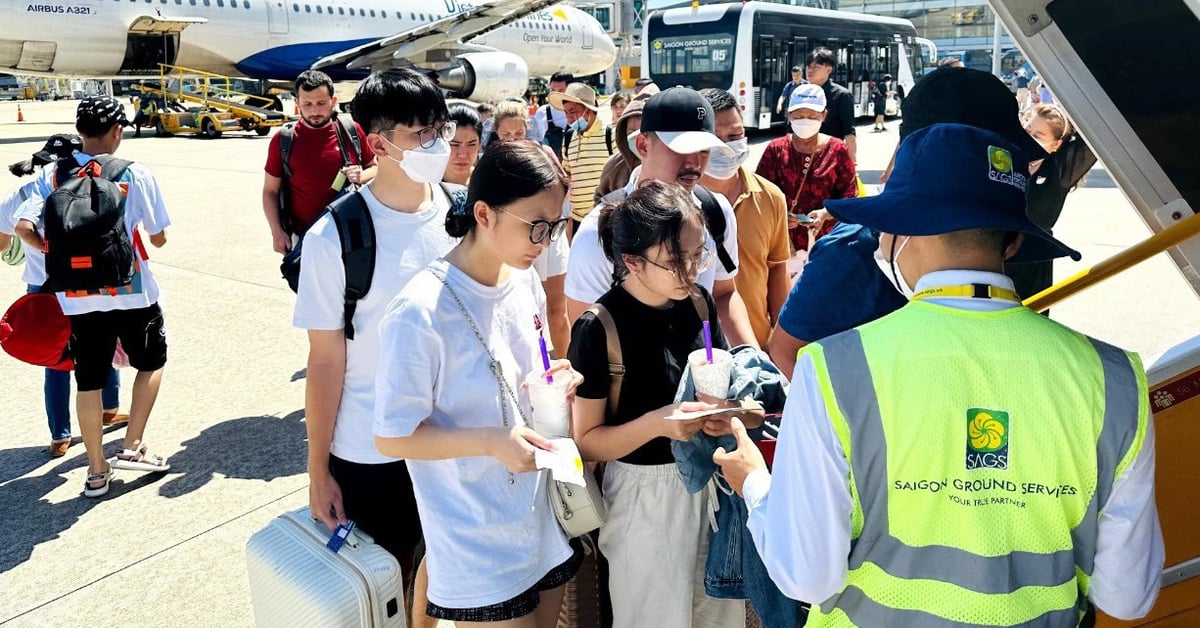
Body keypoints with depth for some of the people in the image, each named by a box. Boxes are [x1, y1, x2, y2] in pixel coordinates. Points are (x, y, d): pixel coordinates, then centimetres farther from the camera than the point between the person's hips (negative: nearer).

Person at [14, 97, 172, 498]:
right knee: (151, 361, 20)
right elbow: (159, 238, -4)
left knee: (88, 381, 12)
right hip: (131, 292, -3)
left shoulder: (52, 175, 0)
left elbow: (24, 228, -7)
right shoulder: (135, 175, -8)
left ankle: (97, 471, 21)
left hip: (78, 296, 3)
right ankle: (132, 447, 14)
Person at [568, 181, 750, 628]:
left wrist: (724, 411, -11)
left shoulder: (699, 301, -2)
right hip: (646, 496, -5)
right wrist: (656, 423, -29)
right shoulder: (598, 329, -19)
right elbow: (586, 442, -14)